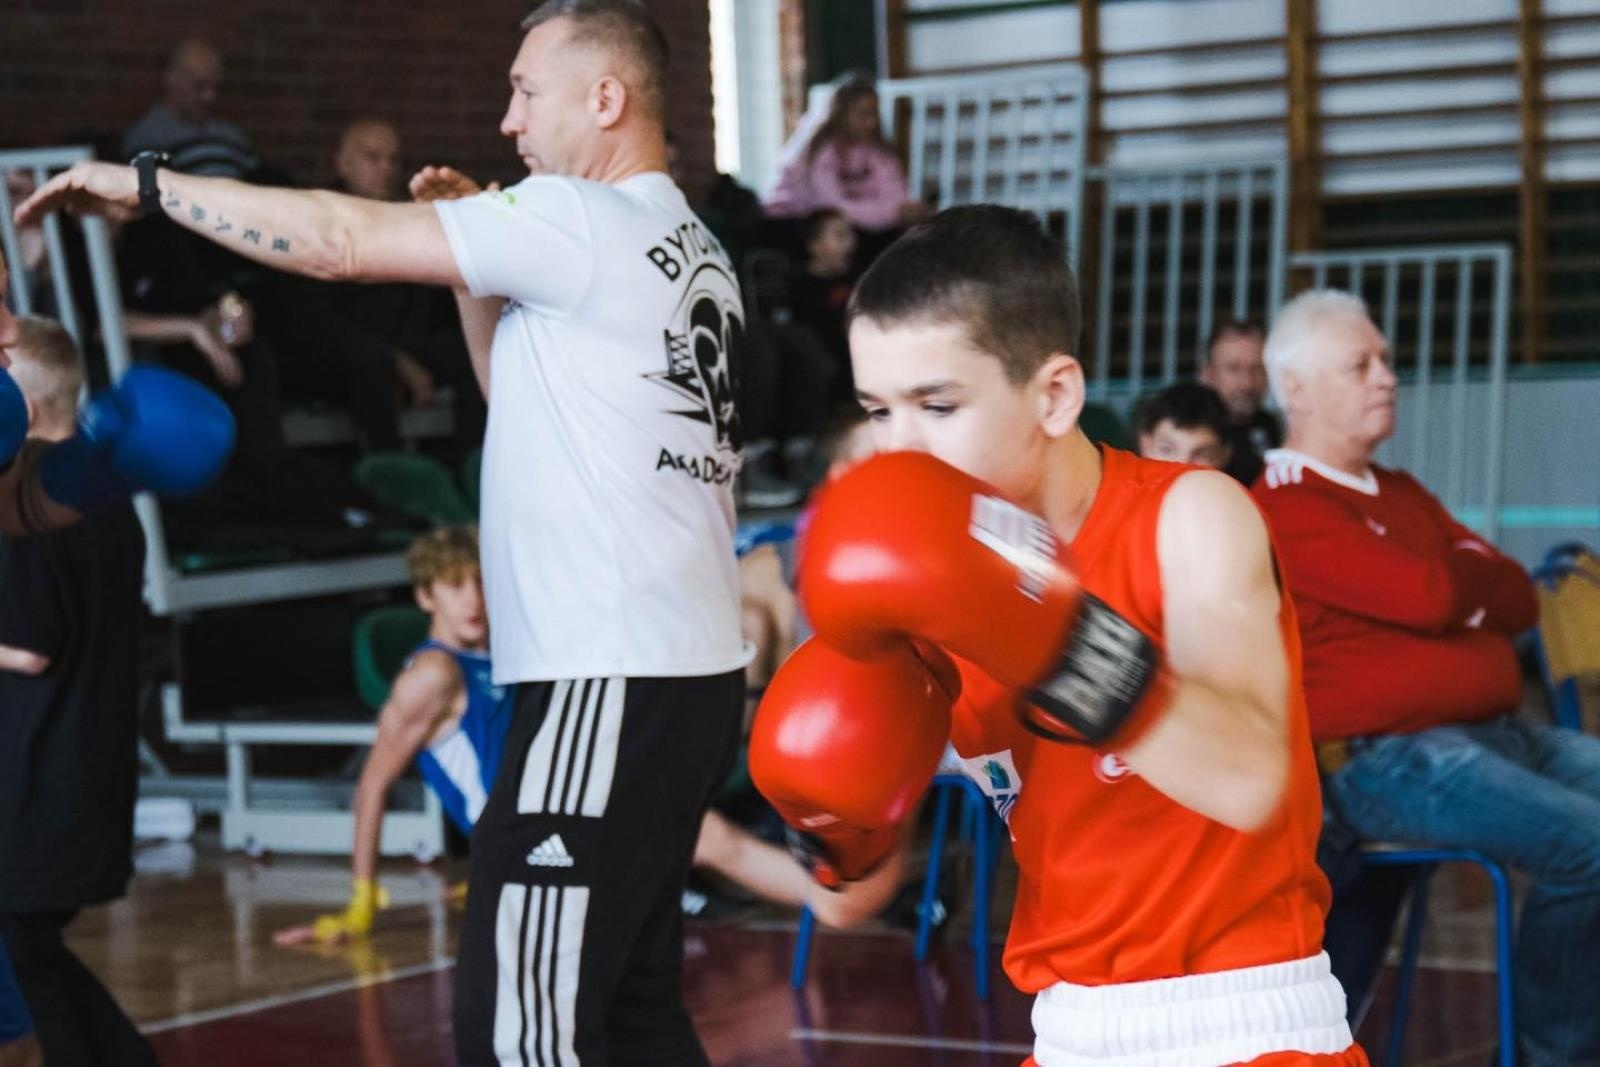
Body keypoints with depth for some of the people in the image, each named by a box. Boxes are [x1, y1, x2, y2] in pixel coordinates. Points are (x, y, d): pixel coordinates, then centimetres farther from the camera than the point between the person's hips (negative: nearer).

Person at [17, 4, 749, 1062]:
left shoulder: (586, 223, -11)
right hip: (689, 671, 10)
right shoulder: (687, 248, 17)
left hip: (610, 684, -10)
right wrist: (478, 261, 16)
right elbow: (524, 395, 28)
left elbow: (338, 242, -13)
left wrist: (143, 182, -3)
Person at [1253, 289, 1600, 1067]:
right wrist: (1476, 571, 4)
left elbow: (1518, 601, 16)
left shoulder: (1401, 495, 22)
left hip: (1501, 733, 9)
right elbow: (1428, 597, -18)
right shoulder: (1286, 507, -8)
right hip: (1387, 760, -9)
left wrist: (1455, 581, -6)